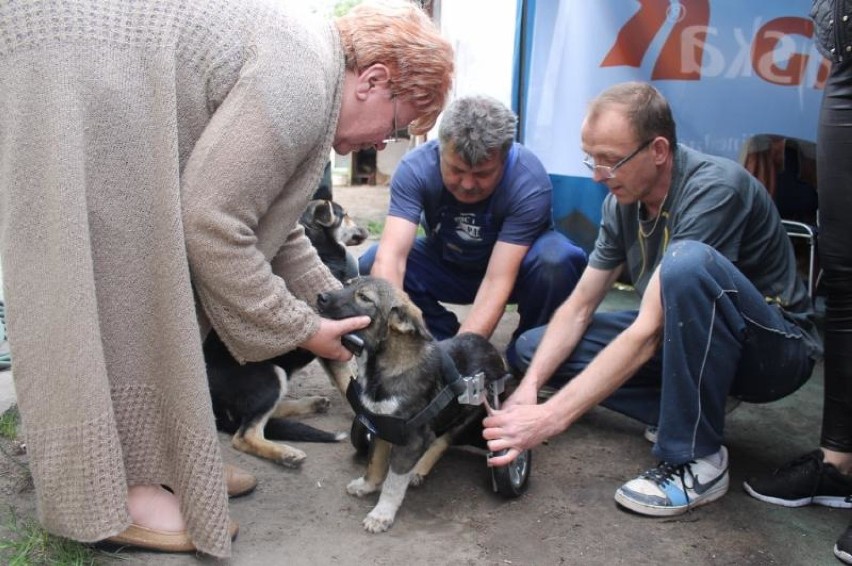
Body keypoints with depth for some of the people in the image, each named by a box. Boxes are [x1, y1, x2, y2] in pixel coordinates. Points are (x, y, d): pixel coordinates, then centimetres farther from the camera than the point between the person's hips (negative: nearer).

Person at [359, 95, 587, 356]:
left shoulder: (529, 180, -32)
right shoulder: (415, 168, -28)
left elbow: (497, 281, -34)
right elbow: (391, 256, -37)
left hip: (510, 268, -1)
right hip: (446, 264, 2)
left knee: (558, 260, -34)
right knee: (372, 265, -24)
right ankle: (447, 337, -5)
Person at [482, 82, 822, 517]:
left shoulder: (715, 188, -27)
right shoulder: (623, 200, -4)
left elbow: (648, 332, -33)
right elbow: (578, 308, -2)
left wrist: (551, 417, -34)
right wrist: (528, 386, -18)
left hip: (776, 347, -7)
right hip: (689, 339, 7)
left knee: (686, 262, -39)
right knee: (534, 347, -4)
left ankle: (697, 459, -23)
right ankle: (688, 412, -4)